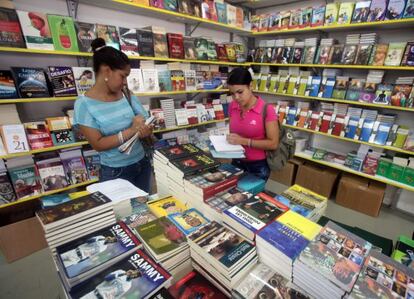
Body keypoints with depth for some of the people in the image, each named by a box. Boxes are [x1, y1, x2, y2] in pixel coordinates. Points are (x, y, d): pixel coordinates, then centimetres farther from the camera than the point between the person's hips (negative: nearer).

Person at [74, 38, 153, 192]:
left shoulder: (127, 96, 1)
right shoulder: (84, 104, -11)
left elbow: (146, 124, 3)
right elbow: (98, 144, -16)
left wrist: (146, 130, -20)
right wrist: (131, 130, -22)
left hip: (142, 164, 4)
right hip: (115, 172, -4)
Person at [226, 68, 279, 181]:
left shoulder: (266, 110, -17)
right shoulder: (232, 107, -2)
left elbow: (273, 143, -16)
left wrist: (244, 141, -23)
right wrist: (230, 139, -10)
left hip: (258, 166, -4)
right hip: (237, 163, 4)